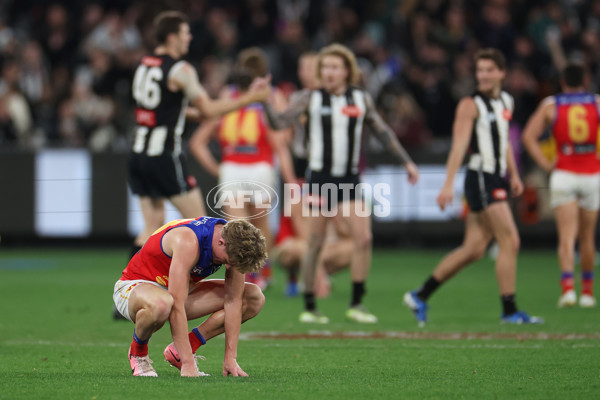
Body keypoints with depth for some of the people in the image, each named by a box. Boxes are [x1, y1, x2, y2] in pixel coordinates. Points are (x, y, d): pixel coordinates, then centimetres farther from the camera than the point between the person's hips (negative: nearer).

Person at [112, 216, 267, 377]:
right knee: (161, 304, -45)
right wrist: (188, 364, -41)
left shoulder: (234, 245, -15)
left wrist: (230, 358, -15)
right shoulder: (188, 241, -36)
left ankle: (181, 348, -2)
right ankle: (138, 352, -10)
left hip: (178, 289, 7)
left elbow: (233, 301, -9)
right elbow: (177, 307, -39)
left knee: (254, 297, -6)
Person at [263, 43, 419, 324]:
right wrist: (265, 101, -22)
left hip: (350, 179, 2)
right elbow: (279, 122, -6)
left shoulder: (361, 99, 7)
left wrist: (406, 161, 17)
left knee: (363, 238, -10)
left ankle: (356, 304, 1)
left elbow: (382, 132, 17)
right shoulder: (311, 98, 0)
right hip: (320, 178, -2)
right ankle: (309, 308, 8)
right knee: (315, 243, -1)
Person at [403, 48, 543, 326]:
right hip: (480, 178, -8)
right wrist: (448, 185, -23)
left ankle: (420, 296, 15)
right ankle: (509, 311, -5)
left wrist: (514, 175, 24)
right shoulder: (470, 105, -8)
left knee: (473, 250, 7)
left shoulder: (506, 102, 15)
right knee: (510, 242, -11)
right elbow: (458, 146, -16)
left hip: (497, 180, 8)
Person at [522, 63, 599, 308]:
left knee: (567, 237, -7)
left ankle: (568, 288, -26)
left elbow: (529, 136, -4)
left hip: (564, 175, -1)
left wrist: (546, 165, -3)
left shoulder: (550, 105, 5)